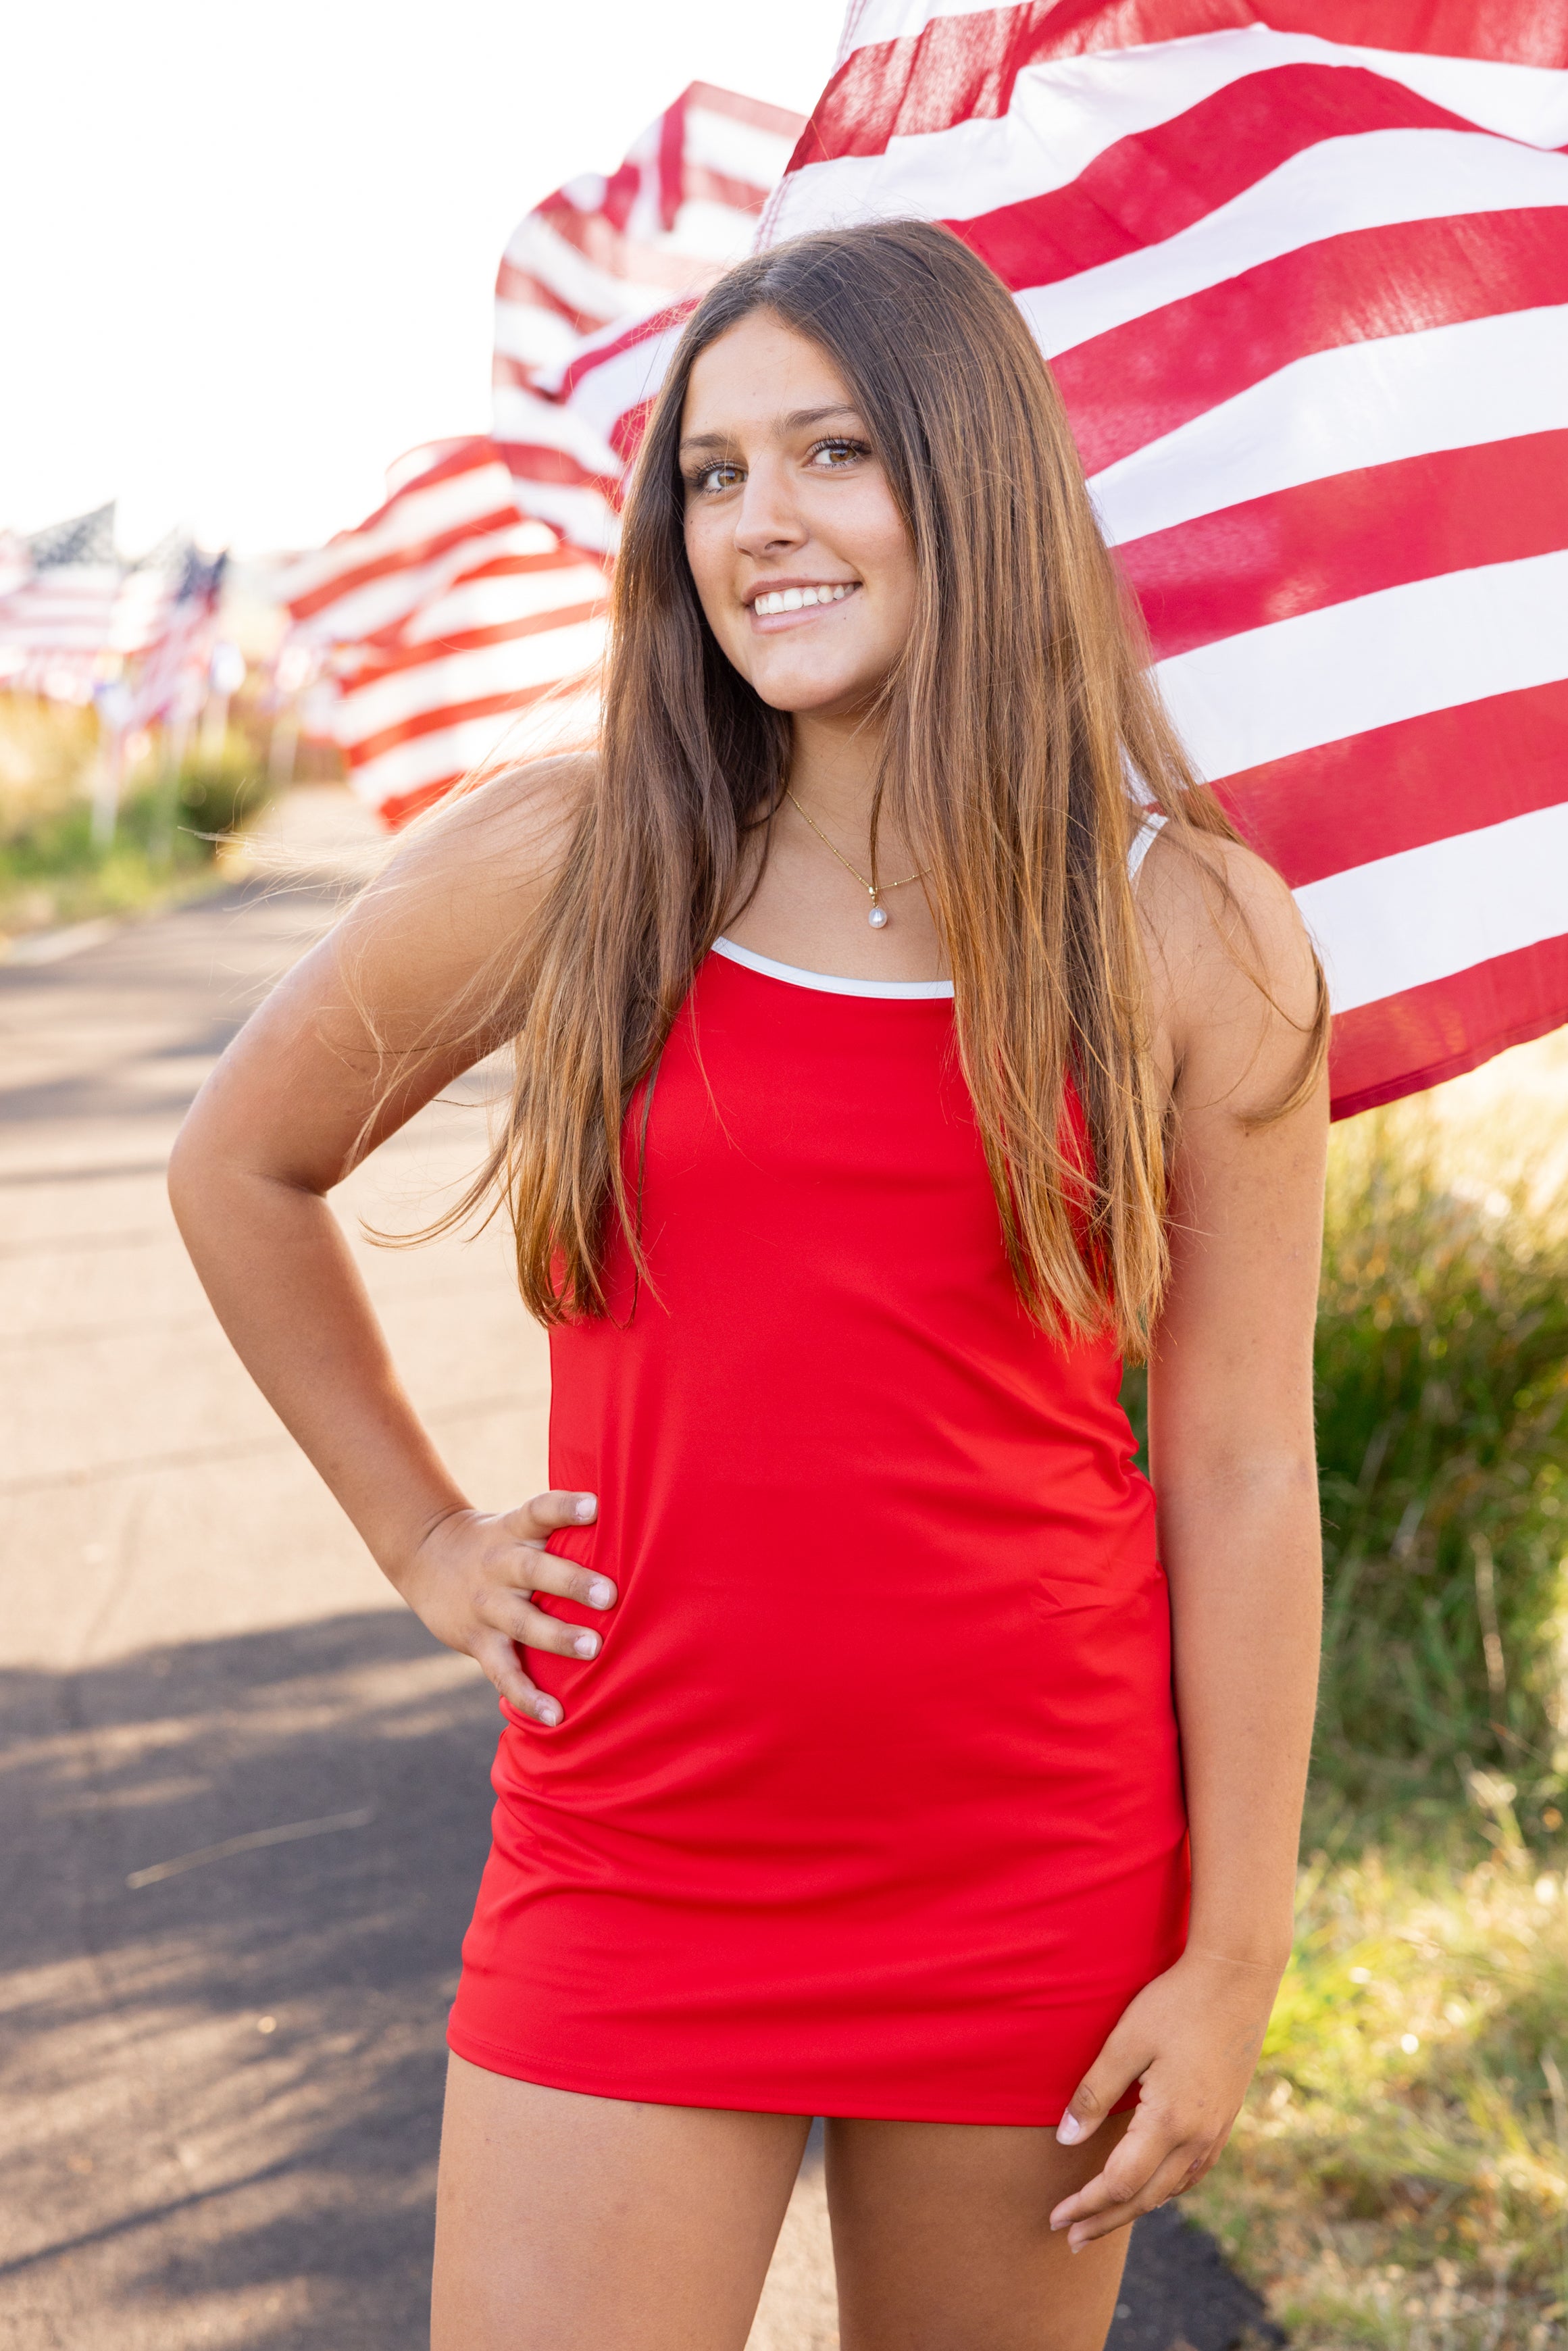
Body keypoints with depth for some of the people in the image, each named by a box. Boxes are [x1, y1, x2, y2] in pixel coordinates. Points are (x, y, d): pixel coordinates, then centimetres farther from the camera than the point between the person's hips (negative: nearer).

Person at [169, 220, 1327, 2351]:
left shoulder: (1196, 938, -2)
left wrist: (1235, 1956, -3)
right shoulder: (560, 873, -1)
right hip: (632, 1875, 0)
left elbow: (1241, 1476, -1)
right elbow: (242, 1166, 15)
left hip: (1033, 1891, 0)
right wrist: (422, 1536, 10)